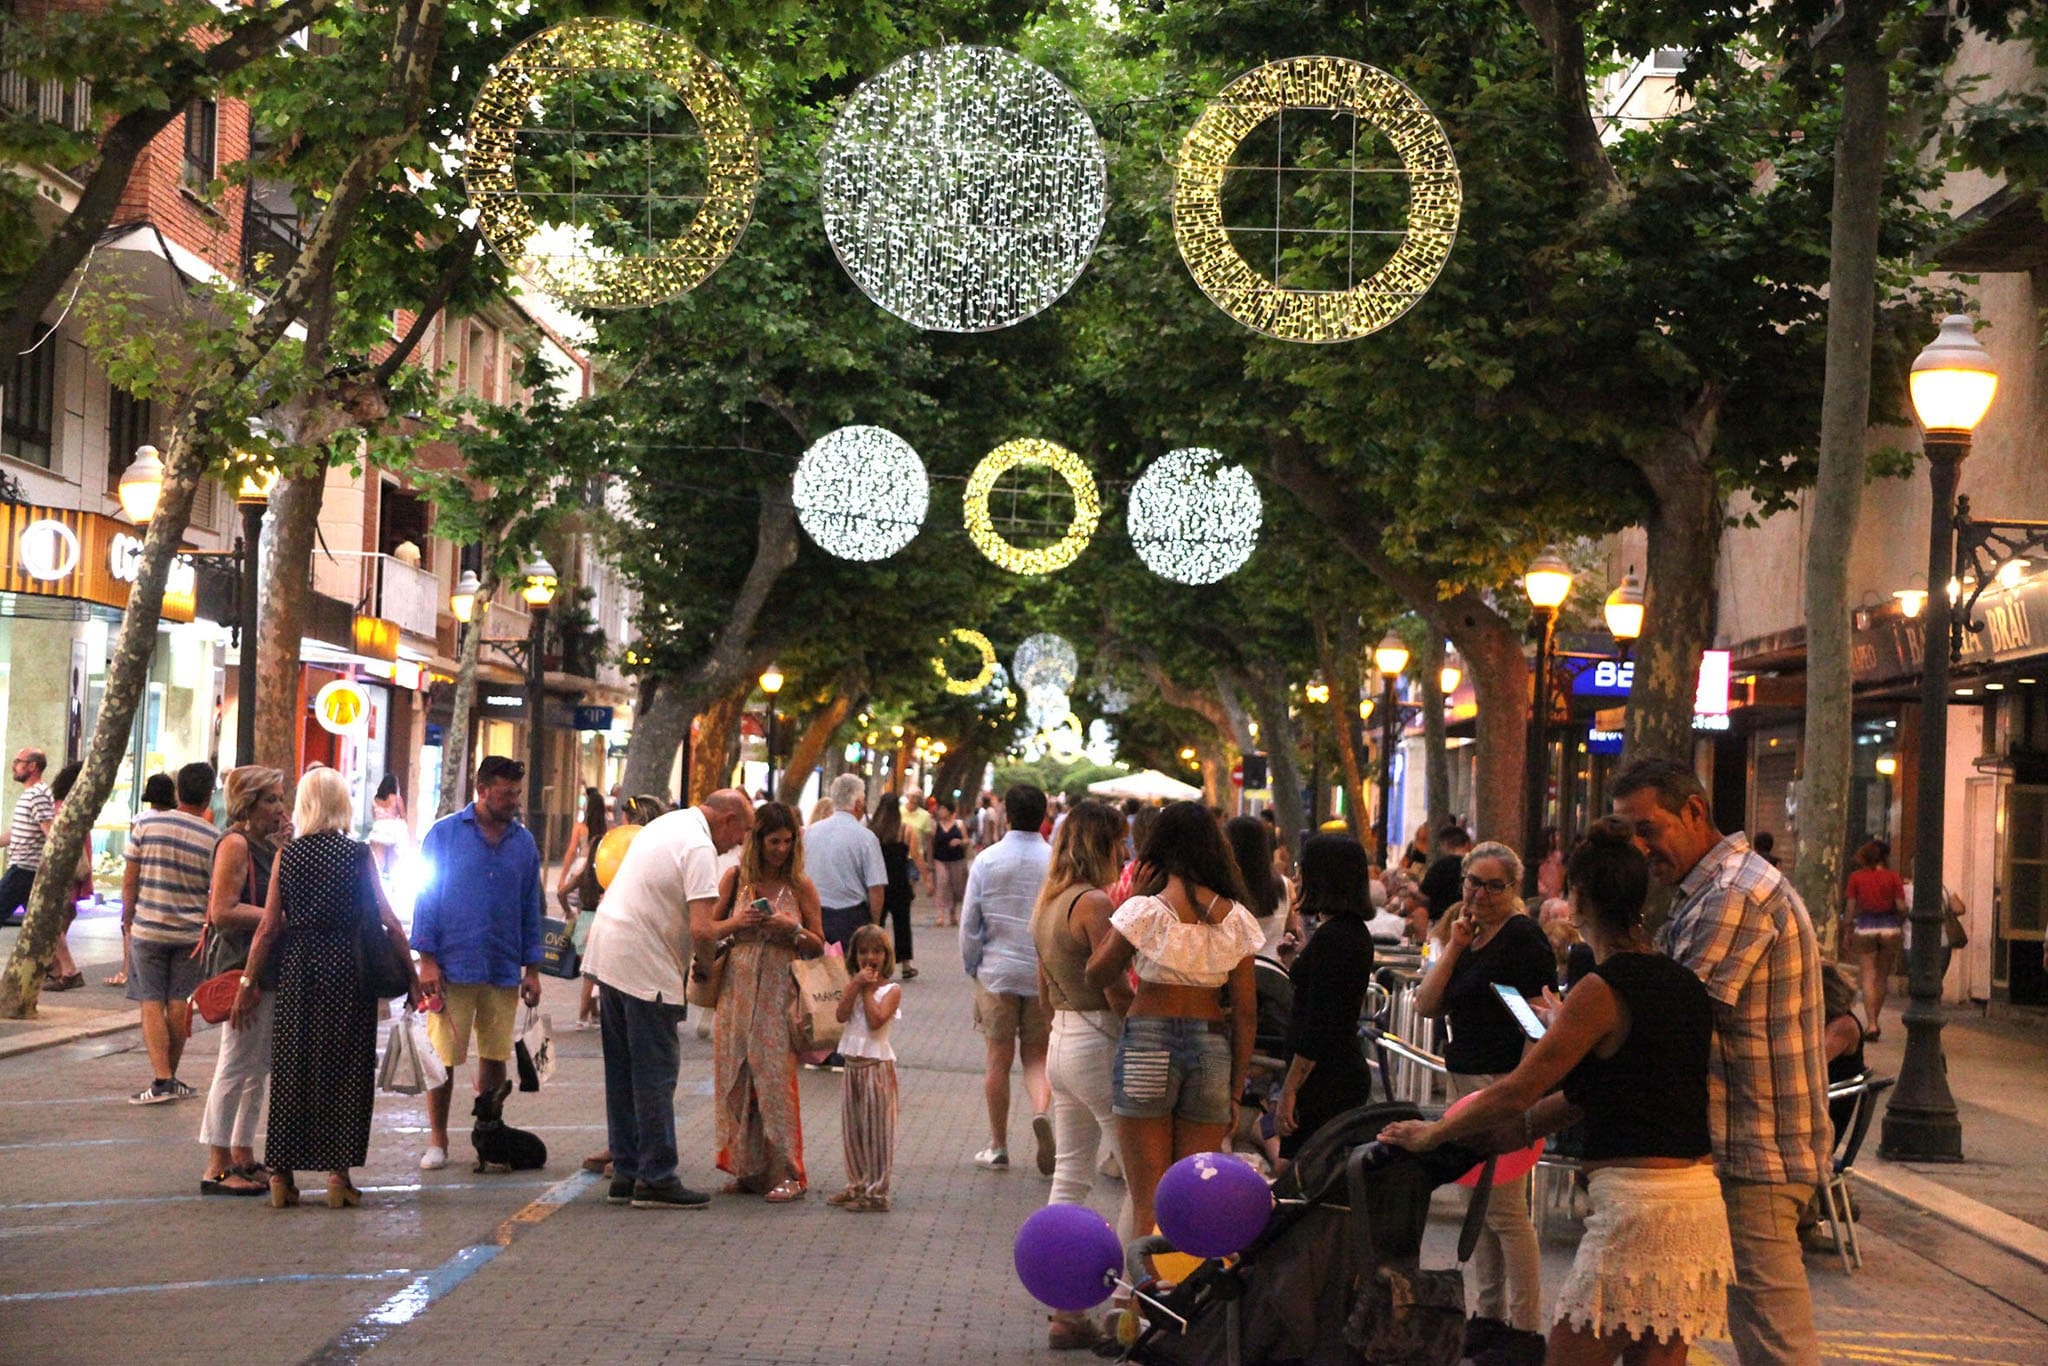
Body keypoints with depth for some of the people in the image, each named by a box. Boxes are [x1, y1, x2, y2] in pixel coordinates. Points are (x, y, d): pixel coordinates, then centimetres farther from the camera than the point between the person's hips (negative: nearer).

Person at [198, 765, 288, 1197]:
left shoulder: (269, 847, 16)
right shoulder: (235, 845, -11)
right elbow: (223, 912, -19)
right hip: (242, 966, -10)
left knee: (260, 1067, 13)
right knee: (237, 1065, -6)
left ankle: (243, 1156, 21)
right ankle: (217, 1167, -2)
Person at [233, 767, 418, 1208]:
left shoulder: (286, 855, 0)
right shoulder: (357, 854, -4)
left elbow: (269, 927, -2)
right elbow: (389, 922, -6)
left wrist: (249, 982, 4)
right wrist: (411, 977, 1)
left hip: (295, 970, 2)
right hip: (347, 969, -2)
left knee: (290, 1070, 9)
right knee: (344, 1069, 6)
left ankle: (281, 1175, 10)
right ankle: (338, 1175, 5)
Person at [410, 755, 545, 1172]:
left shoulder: (524, 842, 10)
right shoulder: (445, 833, 1)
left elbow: (530, 909, 15)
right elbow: (426, 898, 1)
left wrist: (532, 969, 11)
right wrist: (427, 959, -6)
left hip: (503, 970, 3)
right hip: (453, 967, -3)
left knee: (495, 1058, 6)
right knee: (444, 1057, -2)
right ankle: (437, 1140, 10)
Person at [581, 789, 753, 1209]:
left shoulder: (667, 824, 16)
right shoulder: (699, 847, -14)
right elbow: (701, 928, -21)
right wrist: (713, 967, -4)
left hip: (608, 953, 10)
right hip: (645, 967, -10)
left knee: (622, 1073, 13)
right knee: (656, 1074, -4)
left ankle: (625, 1174, 18)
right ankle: (656, 1178, -2)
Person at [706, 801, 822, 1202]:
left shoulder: (800, 887, 2)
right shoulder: (735, 878, 6)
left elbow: (819, 946, 6)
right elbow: (701, 930, 7)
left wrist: (793, 929, -13)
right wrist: (736, 922, -10)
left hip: (780, 995, -3)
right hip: (737, 991, 3)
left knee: (776, 1079, -7)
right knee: (736, 1080, 4)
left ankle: (787, 1173, -2)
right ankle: (747, 1168, 13)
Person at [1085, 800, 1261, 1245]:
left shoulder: (1145, 910, -9)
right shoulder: (1235, 918, 1)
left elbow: (1097, 974, 3)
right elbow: (1246, 1012, 4)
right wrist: (1237, 1088, 11)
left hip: (1149, 1044, -3)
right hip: (1212, 1049, 3)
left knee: (1147, 1200, 3)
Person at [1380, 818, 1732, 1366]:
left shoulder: (1603, 991, -12)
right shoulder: (1681, 981, 12)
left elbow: (1516, 1092, -8)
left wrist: (1433, 1132, 5)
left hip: (1637, 1204, -8)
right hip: (1698, 1198, 8)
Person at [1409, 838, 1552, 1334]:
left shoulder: (1523, 936, -10)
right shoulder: (1468, 934, 14)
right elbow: (1427, 1006, 7)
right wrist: (1453, 947, -2)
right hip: (1466, 1079, 9)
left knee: (1505, 1209, -8)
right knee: (1478, 1204, 13)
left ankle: (1526, 1326, -4)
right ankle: (1487, 1312, 22)